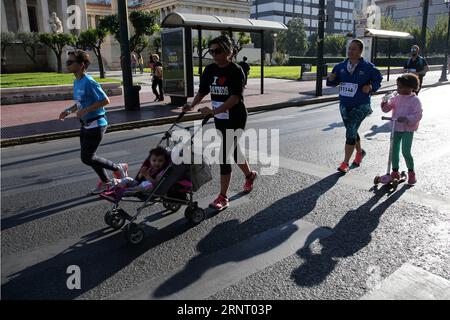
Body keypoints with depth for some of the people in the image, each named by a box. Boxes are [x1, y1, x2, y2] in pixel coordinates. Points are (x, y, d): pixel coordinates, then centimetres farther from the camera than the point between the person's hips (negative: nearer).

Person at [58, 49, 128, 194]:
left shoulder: (89, 82, -20)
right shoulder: (76, 82, 9)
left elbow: (105, 101, -24)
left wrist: (85, 110, -23)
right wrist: (68, 111, 6)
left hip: (96, 125, -10)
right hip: (85, 125, 10)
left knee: (87, 158, -4)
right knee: (88, 156, 15)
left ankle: (119, 168, 12)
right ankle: (105, 182, 31)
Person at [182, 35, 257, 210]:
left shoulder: (236, 71, -15)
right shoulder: (210, 70, 5)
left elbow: (235, 98, -24)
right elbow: (202, 91, 9)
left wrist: (214, 111, -34)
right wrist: (192, 105, -10)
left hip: (235, 119, -7)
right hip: (220, 119, 7)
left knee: (224, 155, -8)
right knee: (233, 150, 21)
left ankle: (223, 197, 3)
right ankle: (250, 174, 47)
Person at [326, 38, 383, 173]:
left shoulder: (368, 67, -7)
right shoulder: (341, 66, 2)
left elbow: (378, 79, 5)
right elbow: (334, 82, 9)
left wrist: (370, 87, -15)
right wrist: (330, 79, -13)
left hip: (361, 106, -5)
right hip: (344, 105, 5)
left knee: (350, 132, -14)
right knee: (352, 131, 18)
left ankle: (345, 163, -5)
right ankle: (359, 152, 45)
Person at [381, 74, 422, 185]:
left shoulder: (415, 100, -10)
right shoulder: (397, 98, 7)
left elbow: (418, 115, -17)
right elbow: (387, 108, 9)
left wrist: (406, 119, -32)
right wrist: (385, 104, -12)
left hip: (408, 130, -6)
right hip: (396, 129, 6)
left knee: (406, 152, -6)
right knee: (394, 150, 10)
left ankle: (411, 173, 15)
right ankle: (395, 172, 25)